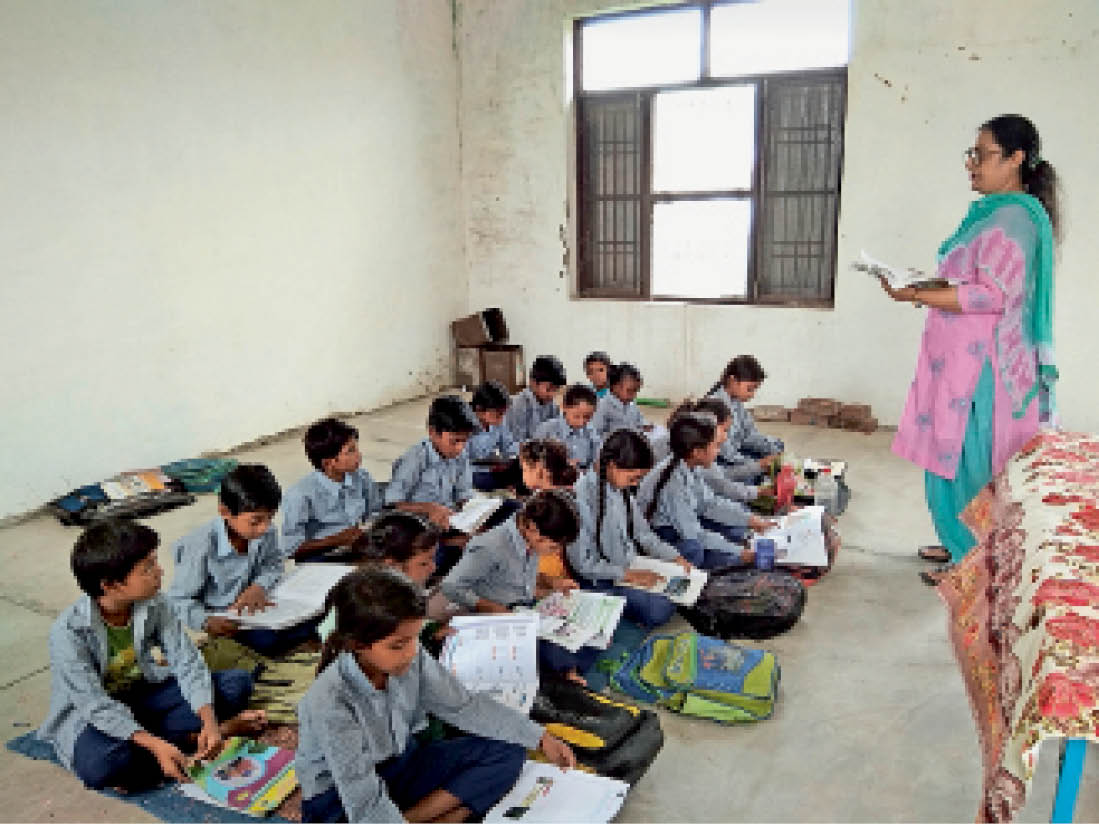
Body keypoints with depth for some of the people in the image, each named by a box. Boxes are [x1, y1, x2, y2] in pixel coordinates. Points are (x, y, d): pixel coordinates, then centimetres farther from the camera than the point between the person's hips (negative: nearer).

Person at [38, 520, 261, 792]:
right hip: (92, 715, -4)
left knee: (238, 681, -11)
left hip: (144, 695, 4)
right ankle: (190, 738, -19)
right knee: (99, 766, -39)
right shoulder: (68, 633, -26)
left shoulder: (155, 605, -13)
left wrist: (209, 721, -31)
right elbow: (98, 707, -28)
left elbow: (187, 663, -15)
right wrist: (155, 745, -39)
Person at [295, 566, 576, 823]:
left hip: (401, 766, 7)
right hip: (339, 799, -7)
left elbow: (463, 705, -3)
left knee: (508, 751, -6)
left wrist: (540, 738, -5)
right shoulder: (330, 701, -31)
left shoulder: (412, 658, -16)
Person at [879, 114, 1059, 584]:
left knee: (968, 461, -2)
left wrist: (918, 295, -21)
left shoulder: (1013, 218, -15)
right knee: (953, 455, 16)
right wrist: (927, 289, 11)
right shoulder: (992, 213, 16)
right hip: (962, 359, 10)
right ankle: (961, 544, 29)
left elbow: (991, 295, -22)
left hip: (981, 365, -10)